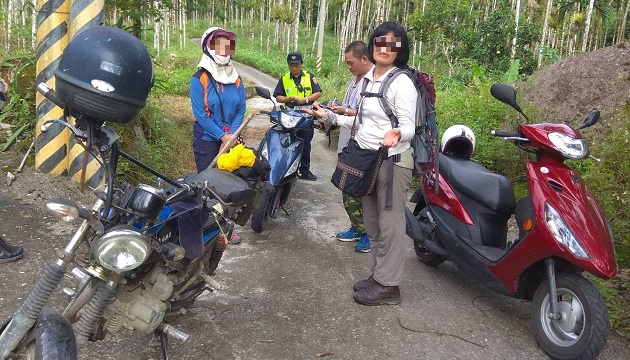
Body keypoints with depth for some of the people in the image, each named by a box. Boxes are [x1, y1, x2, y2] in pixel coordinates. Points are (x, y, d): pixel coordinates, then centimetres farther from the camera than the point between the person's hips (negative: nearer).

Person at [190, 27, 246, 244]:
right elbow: (199, 114, -13)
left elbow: (241, 110, 4)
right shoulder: (199, 79, -8)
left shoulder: (236, 80, 6)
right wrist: (223, 136, -15)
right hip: (207, 140, -4)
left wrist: (231, 135, -11)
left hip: (231, 140, 5)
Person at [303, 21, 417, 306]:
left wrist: (396, 135, -39)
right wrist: (328, 116, 17)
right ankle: (378, 274, 31)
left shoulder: (402, 82, -13)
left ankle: (388, 285, 11)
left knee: (389, 225, -1)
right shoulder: (367, 79, 12)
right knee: (372, 223, 17)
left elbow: (408, 127, -16)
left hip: (392, 160, -9)